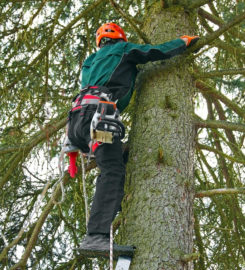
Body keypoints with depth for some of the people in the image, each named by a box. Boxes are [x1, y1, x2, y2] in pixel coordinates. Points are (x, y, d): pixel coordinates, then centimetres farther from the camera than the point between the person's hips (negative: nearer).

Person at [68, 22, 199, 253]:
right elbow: (158, 51, 12)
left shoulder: (91, 62, 39)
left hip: (78, 118, 9)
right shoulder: (121, 49, 18)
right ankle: (96, 236, -39)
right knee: (113, 171, -22)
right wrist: (184, 41, 27)